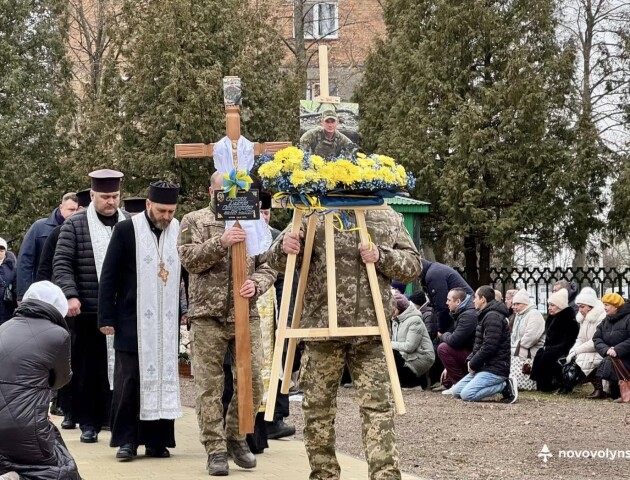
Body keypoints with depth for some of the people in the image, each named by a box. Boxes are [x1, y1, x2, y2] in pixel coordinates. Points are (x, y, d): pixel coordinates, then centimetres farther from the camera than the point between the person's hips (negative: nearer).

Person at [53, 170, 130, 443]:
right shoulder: (75, 225, 3)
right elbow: (62, 264, -1)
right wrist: (70, 295, -14)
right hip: (88, 311, -1)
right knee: (88, 368, 4)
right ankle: (88, 423, 12)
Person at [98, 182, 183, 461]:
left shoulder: (179, 231, 3)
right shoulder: (126, 230, -3)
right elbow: (108, 276, -1)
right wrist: (106, 318, -4)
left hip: (167, 322, 2)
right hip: (133, 322, -2)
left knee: (164, 379, 4)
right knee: (129, 381, -1)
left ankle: (157, 440, 11)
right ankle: (126, 440, 7)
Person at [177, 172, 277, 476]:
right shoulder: (193, 221, 4)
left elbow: (268, 267, 9)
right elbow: (189, 259, -9)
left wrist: (256, 284, -11)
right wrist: (220, 242, -21)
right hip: (208, 316, -3)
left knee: (253, 381, 3)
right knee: (210, 386, -1)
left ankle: (235, 436, 22)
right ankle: (215, 449, 7)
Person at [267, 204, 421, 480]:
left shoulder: (390, 220, 10)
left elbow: (413, 265, 9)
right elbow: (278, 262, 7)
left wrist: (381, 257, -10)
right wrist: (284, 247, -18)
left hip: (370, 332, 0)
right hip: (322, 328, 0)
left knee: (378, 407, -4)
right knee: (318, 407, 7)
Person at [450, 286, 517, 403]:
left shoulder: (493, 317, -16)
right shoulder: (486, 316, 21)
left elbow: (489, 347, -23)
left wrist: (473, 364, -12)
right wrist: (471, 359, 6)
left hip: (495, 369, -11)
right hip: (482, 367, 11)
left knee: (467, 395, -24)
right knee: (456, 391, 5)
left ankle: (505, 386, -10)